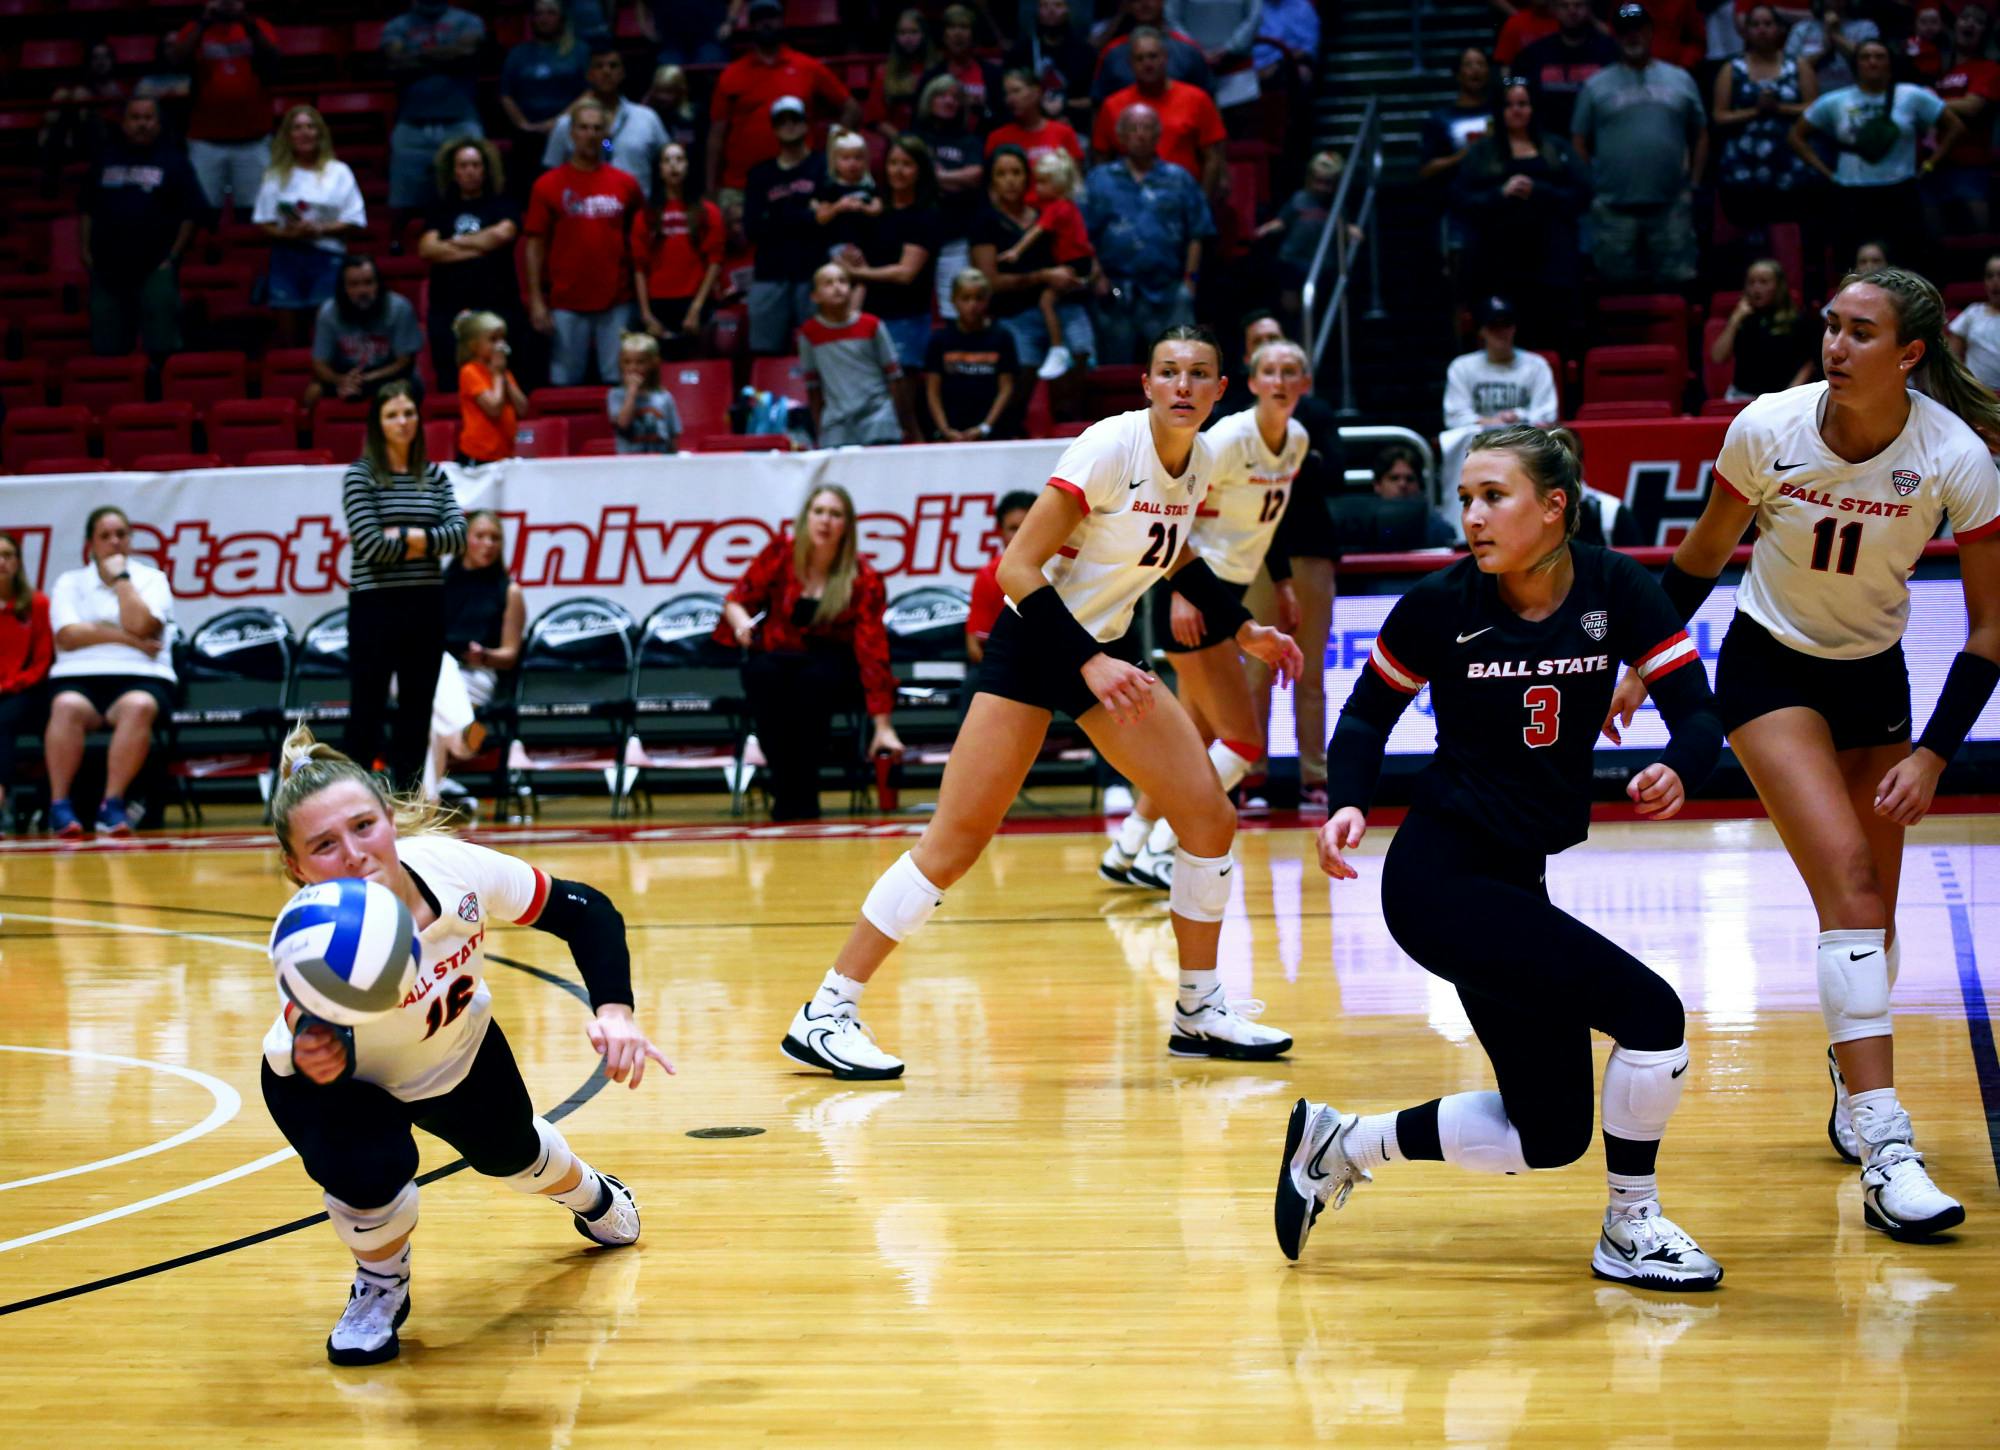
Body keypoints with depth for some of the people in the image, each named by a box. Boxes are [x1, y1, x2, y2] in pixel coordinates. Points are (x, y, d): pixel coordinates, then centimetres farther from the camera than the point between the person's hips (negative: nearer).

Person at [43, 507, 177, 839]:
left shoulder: (151, 579, 15)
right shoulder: (70, 583, 17)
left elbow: (140, 624, -6)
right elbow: (67, 635, -1)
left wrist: (120, 576, 3)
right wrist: (126, 638, -7)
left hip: (140, 676, 0)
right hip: (79, 676, 1)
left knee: (139, 707, -37)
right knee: (68, 707, -36)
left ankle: (112, 804, -36)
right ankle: (59, 804, -32)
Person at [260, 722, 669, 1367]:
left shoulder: (455, 868, -35)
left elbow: (585, 910, -21)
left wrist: (614, 1011, -34)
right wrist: (314, 1057, -74)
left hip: (457, 1048, 3)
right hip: (341, 1078, -3)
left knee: (511, 1152, 25)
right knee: (370, 1172, -31)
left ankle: (590, 1194, 64)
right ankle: (380, 1287, 5)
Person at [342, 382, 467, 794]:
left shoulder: (434, 475, 9)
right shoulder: (360, 475, -4)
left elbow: (458, 534, -2)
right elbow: (371, 545, -14)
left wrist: (403, 537, -13)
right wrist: (428, 542, -5)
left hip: (425, 605, 4)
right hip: (375, 605, -4)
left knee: (416, 712, 7)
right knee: (367, 714, -1)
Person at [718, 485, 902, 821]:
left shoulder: (863, 579, -14)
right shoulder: (780, 554, -8)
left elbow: (872, 651, -18)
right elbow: (736, 599, 2)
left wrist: (883, 726, -23)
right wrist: (741, 620, -24)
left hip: (831, 668, -1)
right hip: (777, 658, 1)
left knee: (815, 679, -37)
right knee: (763, 673, -35)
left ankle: (805, 794, -26)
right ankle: (783, 790, -28)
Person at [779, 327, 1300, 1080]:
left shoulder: (1201, 461, 1)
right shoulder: (1110, 447, -21)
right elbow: (1018, 567, -23)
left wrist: (1242, 628, 16)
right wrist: (1089, 661, -28)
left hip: (1111, 648, 7)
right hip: (1035, 644, -7)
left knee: (1210, 817, 1)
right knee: (955, 841, -12)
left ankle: (1200, 1010, 18)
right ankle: (826, 1013, -6)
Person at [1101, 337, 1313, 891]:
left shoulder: (1297, 441, 7)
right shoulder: (1228, 439, -18)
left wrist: (1283, 585, 16)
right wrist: (1180, 591, -25)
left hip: (1228, 592, 8)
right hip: (1191, 596, -8)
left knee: (1195, 739, 11)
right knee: (1245, 742, -10)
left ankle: (1125, 853, 20)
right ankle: (1158, 852, -5)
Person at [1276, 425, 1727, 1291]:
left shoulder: (1615, 591, -5)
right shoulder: (1442, 603, -11)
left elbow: (1699, 714, -7)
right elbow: (1367, 714, 3)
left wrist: (1678, 771, -30)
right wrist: (1348, 803, -15)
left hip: (1515, 885, 6)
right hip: (1441, 878, -6)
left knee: (1549, 1137, 9)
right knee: (1650, 1014, -18)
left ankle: (1342, 1144, 25)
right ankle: (1630, 1230, 2)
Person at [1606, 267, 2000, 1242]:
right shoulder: (1768, 427, -18)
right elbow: (1704, 554, 1)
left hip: (1875, 677, 2)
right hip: (1769, 667, -2)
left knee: (1871, 907, 5)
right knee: (1847, 877, -20)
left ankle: (1853, 1078, 35)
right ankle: (1885, 1154, -25)